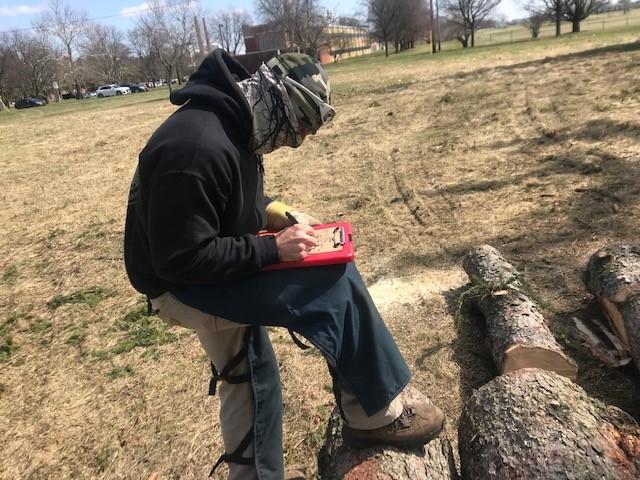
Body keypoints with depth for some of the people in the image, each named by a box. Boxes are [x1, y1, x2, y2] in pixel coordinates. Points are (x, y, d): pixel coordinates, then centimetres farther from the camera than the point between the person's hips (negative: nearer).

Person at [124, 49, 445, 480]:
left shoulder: (230, 121, 0)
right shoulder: (199, 148, -31)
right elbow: (183, 259, -29)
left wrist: (277, 213, -1)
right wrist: (273, 249, -24)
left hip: (211, 270, 10)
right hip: (183, 286, -10)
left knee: (248, 377, 21)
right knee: (335, 285, -21)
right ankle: (377, 412, -2)